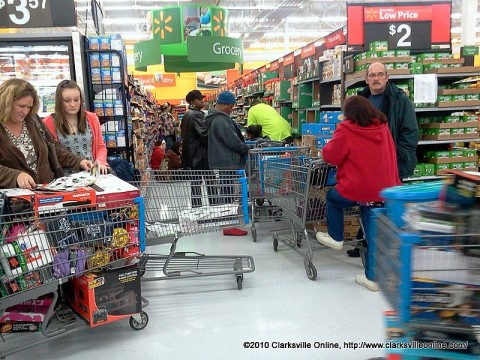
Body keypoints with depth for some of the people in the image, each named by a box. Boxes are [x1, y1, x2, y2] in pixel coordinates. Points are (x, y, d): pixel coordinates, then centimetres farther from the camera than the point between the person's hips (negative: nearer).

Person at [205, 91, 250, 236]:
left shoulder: (216, 118, 16)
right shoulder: (221, 121, -20)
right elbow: (232, 141, -20)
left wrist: (243, 147, 16)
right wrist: (246, 148, -4)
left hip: (222, 163, 11)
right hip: (226, 164, -11)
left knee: (227, 193, 17)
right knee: (228, 194, -6)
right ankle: (228, 227, 0)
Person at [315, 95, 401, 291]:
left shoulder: (346, 130, -10)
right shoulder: (383, 128, 7)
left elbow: (331, 156, -8)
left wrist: (328, 148, 14)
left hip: (357, 191, -5)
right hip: (384, 192, 5)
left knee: (332, 197, 27)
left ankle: (335, 238, 34)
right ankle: (372, 277, 18)